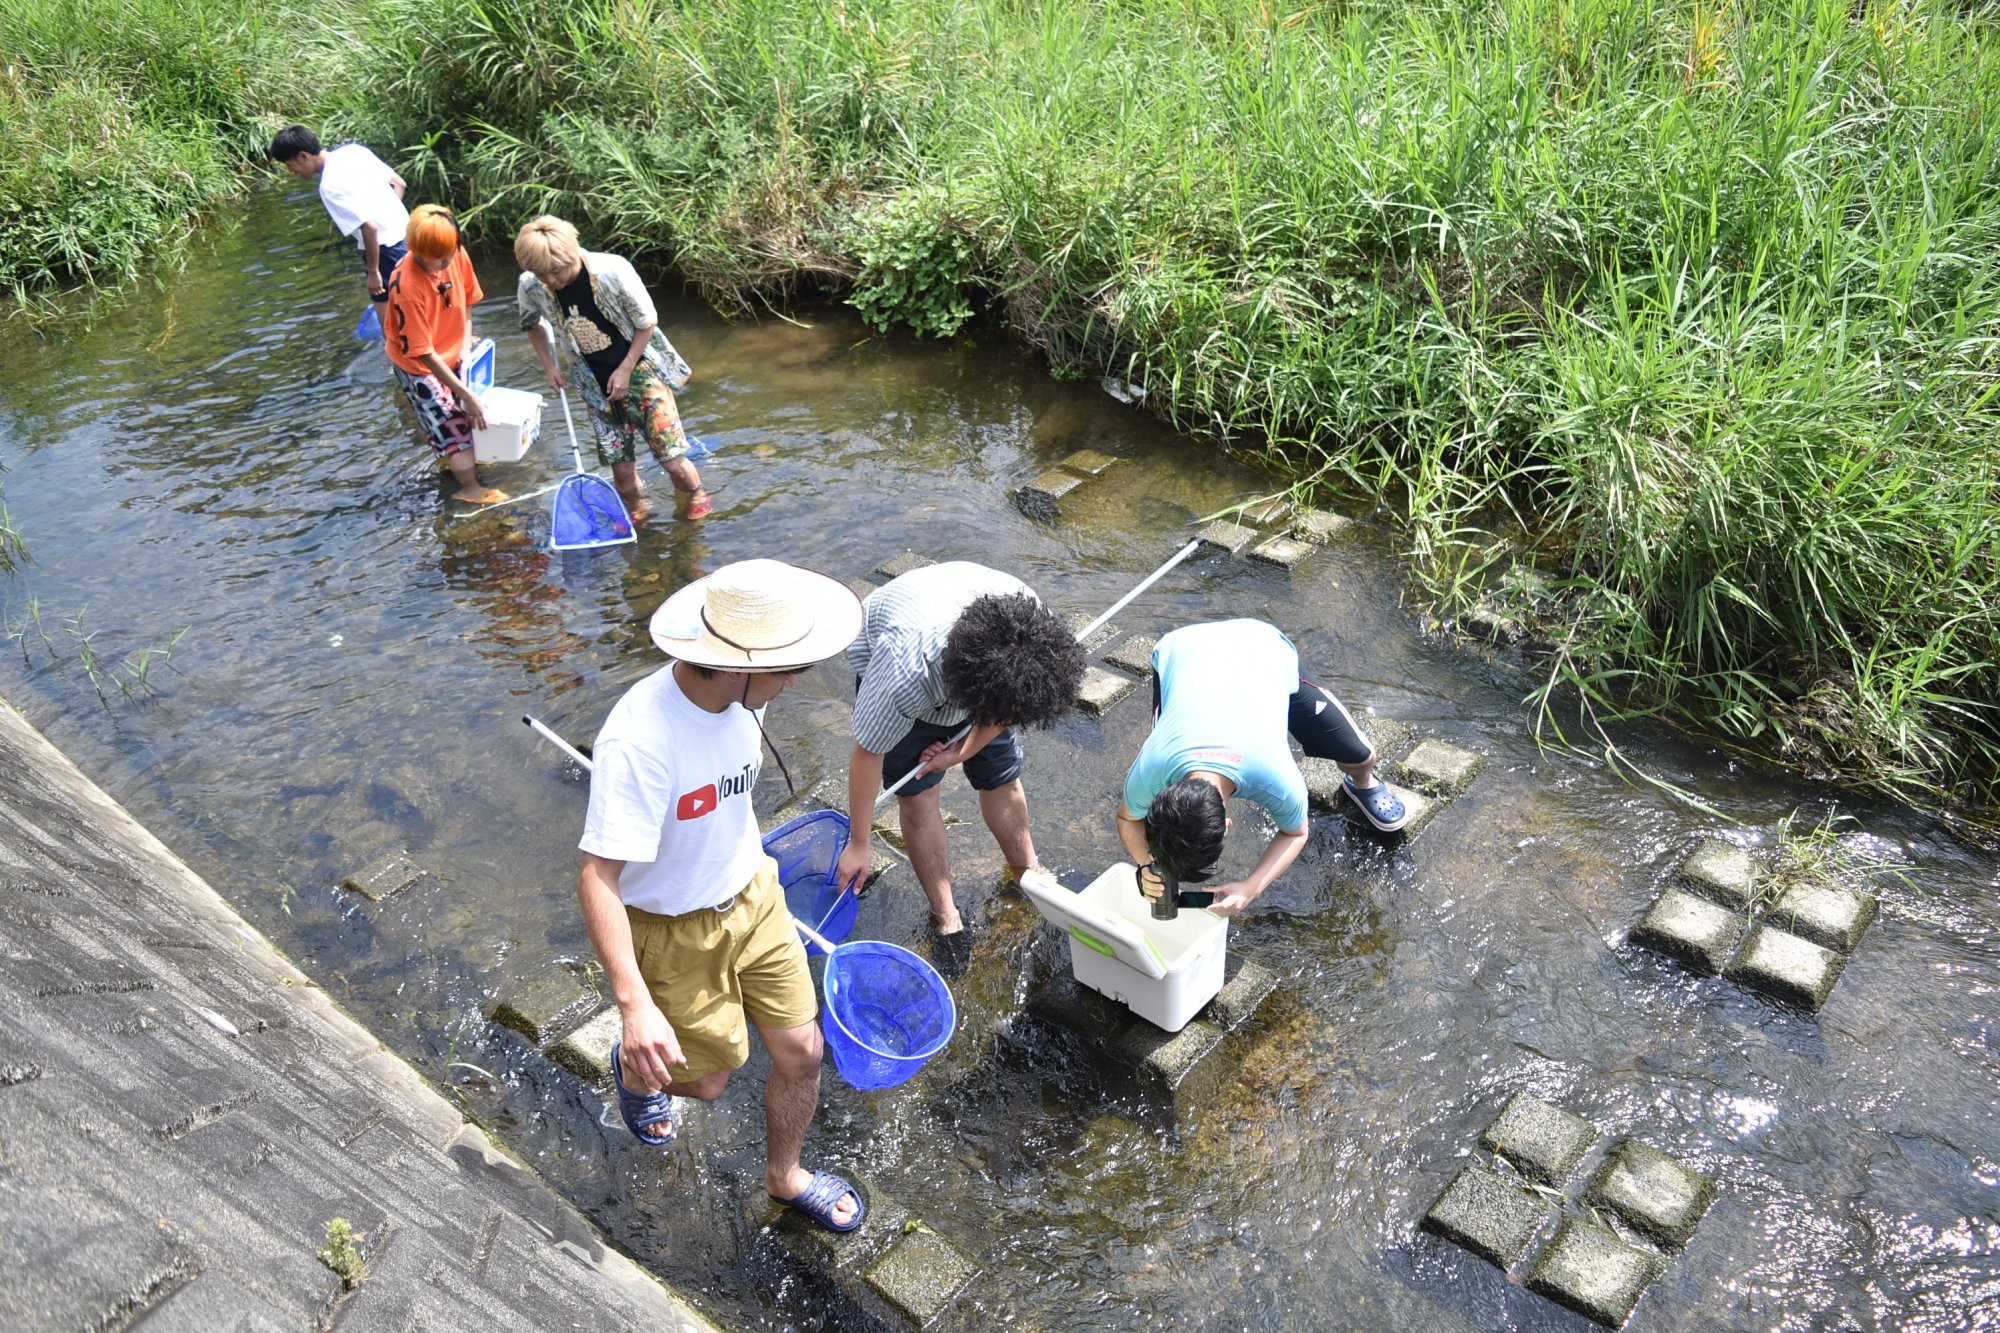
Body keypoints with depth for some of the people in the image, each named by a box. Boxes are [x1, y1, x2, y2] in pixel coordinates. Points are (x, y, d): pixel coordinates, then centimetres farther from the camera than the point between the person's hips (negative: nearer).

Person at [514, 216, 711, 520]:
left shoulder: (613, 271, -25)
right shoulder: (531, 287, -14)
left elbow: (647, 322, -11)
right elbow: (533, 323, 11)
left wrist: (625, 370, -12)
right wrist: (549, 367, 5)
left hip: (640, 369, -3)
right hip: (597, 384, 3)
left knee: (672, 458, -5)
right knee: (622, 472, 2)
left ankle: (697, 497, 26)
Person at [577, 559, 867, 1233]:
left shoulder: (741, 694, -12)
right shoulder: (640, 741, -37)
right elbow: (597, 877, -36)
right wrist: (634, 1003, -41)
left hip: (751, 896, 6)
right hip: (670, 929, -6)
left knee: (801, 1051, 12)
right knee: (706, 1078, 14)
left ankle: (784, 1176, 42)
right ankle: (635, 1068, 51)